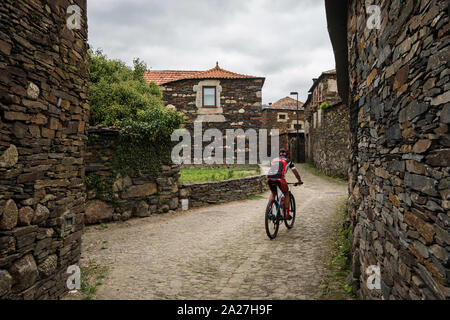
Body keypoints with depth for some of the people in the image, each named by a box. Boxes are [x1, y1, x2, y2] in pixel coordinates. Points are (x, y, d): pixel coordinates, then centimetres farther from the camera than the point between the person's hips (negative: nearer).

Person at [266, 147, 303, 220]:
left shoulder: (274, 160, 32)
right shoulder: (288, 161, 21)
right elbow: (295, 172, 25)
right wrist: (299, 181, 40)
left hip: (269, 178, 4)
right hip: (279, 178, -4)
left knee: (273, 193, 30)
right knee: (286, 194, 21)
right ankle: (287, 214, 18)